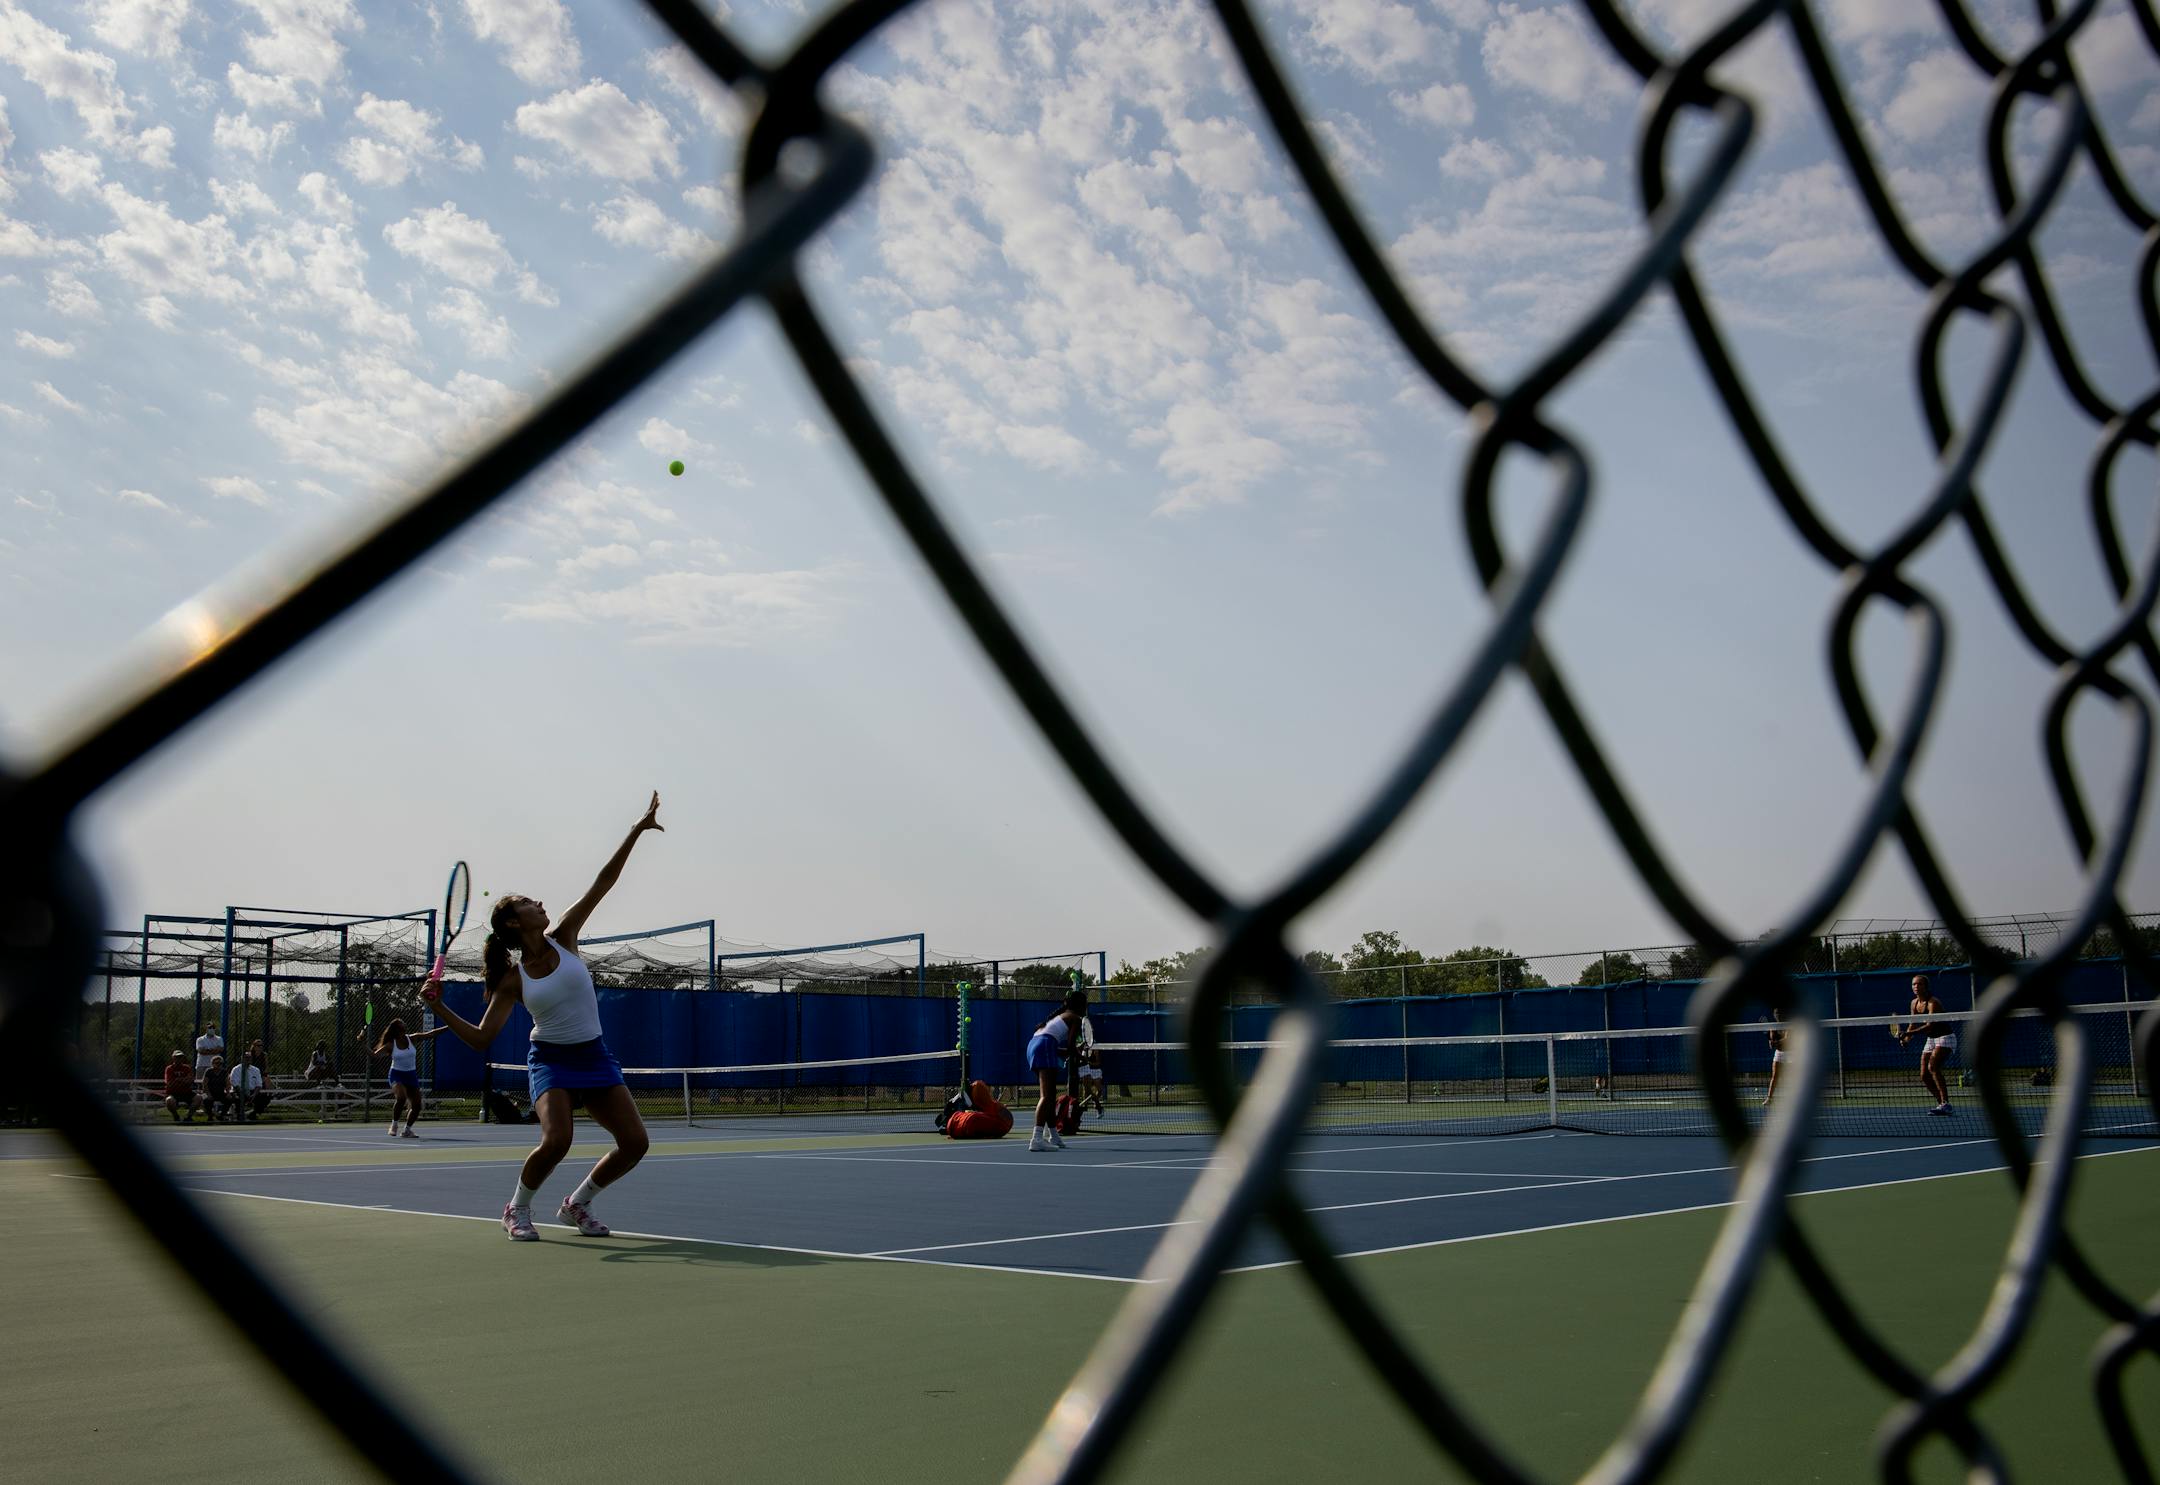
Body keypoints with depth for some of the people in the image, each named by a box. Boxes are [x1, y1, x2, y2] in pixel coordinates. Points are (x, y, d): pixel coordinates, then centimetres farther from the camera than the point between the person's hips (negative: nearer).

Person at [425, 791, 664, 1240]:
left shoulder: (563, 938, 0)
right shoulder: (512, 980, -5)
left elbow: (603, 882, -5)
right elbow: (481, 1038, -5)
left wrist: (637, 830, -9)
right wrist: (440, 1008, -19)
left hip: (595, 1057, 4)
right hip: (551, 1060, -4)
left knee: (634, 1143, -6)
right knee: (556, 1141, -27)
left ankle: (577, 1205, 16)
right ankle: (517, 1209, 2)